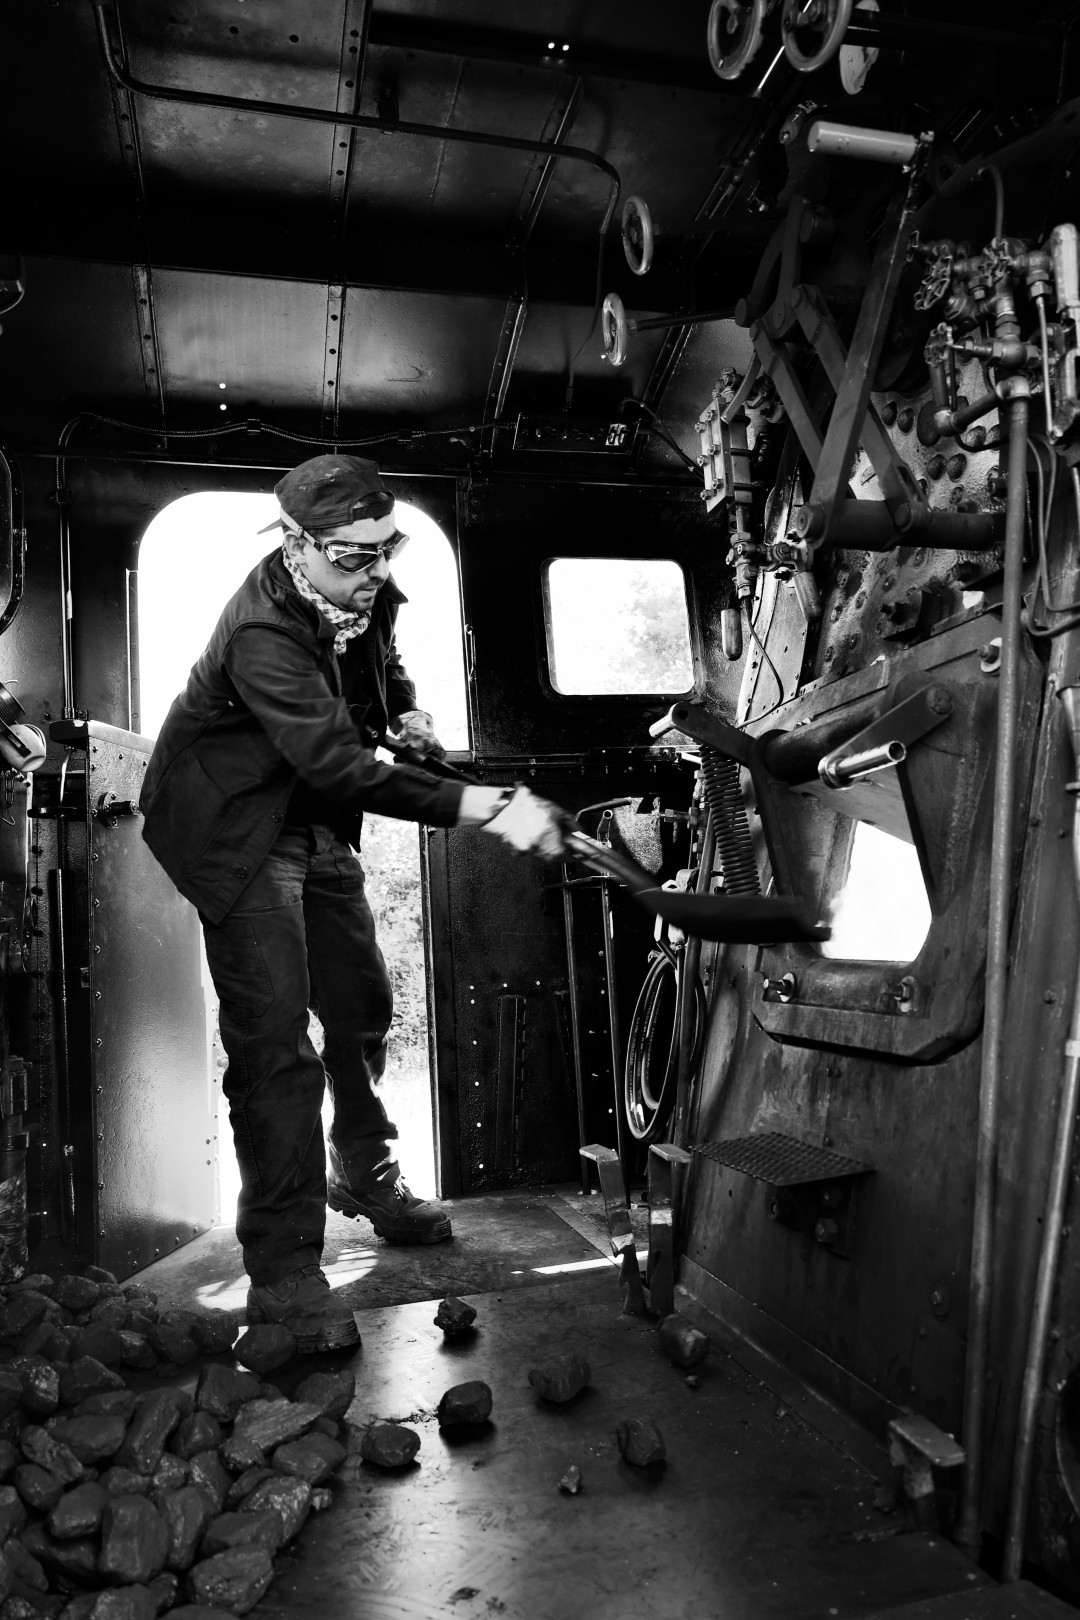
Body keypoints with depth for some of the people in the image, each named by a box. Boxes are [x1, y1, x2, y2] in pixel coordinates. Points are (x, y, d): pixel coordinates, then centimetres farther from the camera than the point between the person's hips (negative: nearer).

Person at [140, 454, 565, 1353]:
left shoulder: (365, 593, -7)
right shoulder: (262, 630, -32)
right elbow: (338, 764, -42)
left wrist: (406, 712, -3)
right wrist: (484, 807, -48)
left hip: (318, 823, 8)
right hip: (239, 831, -8)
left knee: (362, 1007, 14)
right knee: (276, 1041, -13)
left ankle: (364, 1174, 37)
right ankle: (283, 1269, -2)